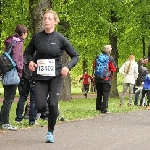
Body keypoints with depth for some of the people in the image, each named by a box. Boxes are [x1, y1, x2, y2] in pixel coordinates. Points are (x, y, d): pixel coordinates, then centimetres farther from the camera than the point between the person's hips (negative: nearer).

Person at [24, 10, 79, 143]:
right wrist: (30, 61, -6)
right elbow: (28, 52, 15)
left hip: (56, 76, -1)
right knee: (40, 107, -10)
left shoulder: (60, 38, -5)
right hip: (40, 77, 1)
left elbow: (75, 56, 2)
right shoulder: (37, 37, 0)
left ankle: (50, 132, 7)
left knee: (53, 104, -14)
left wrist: (68, 67, -15)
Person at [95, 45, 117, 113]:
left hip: (98, 79, 5)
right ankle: (104, 109, -7)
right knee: (106, 94, -2)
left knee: (99, 93, 16)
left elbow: (94, 66, 10)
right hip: (107, 79, -5)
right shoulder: (110, 58, -12)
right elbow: (114, 68, -6)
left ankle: (98, 107, 23)